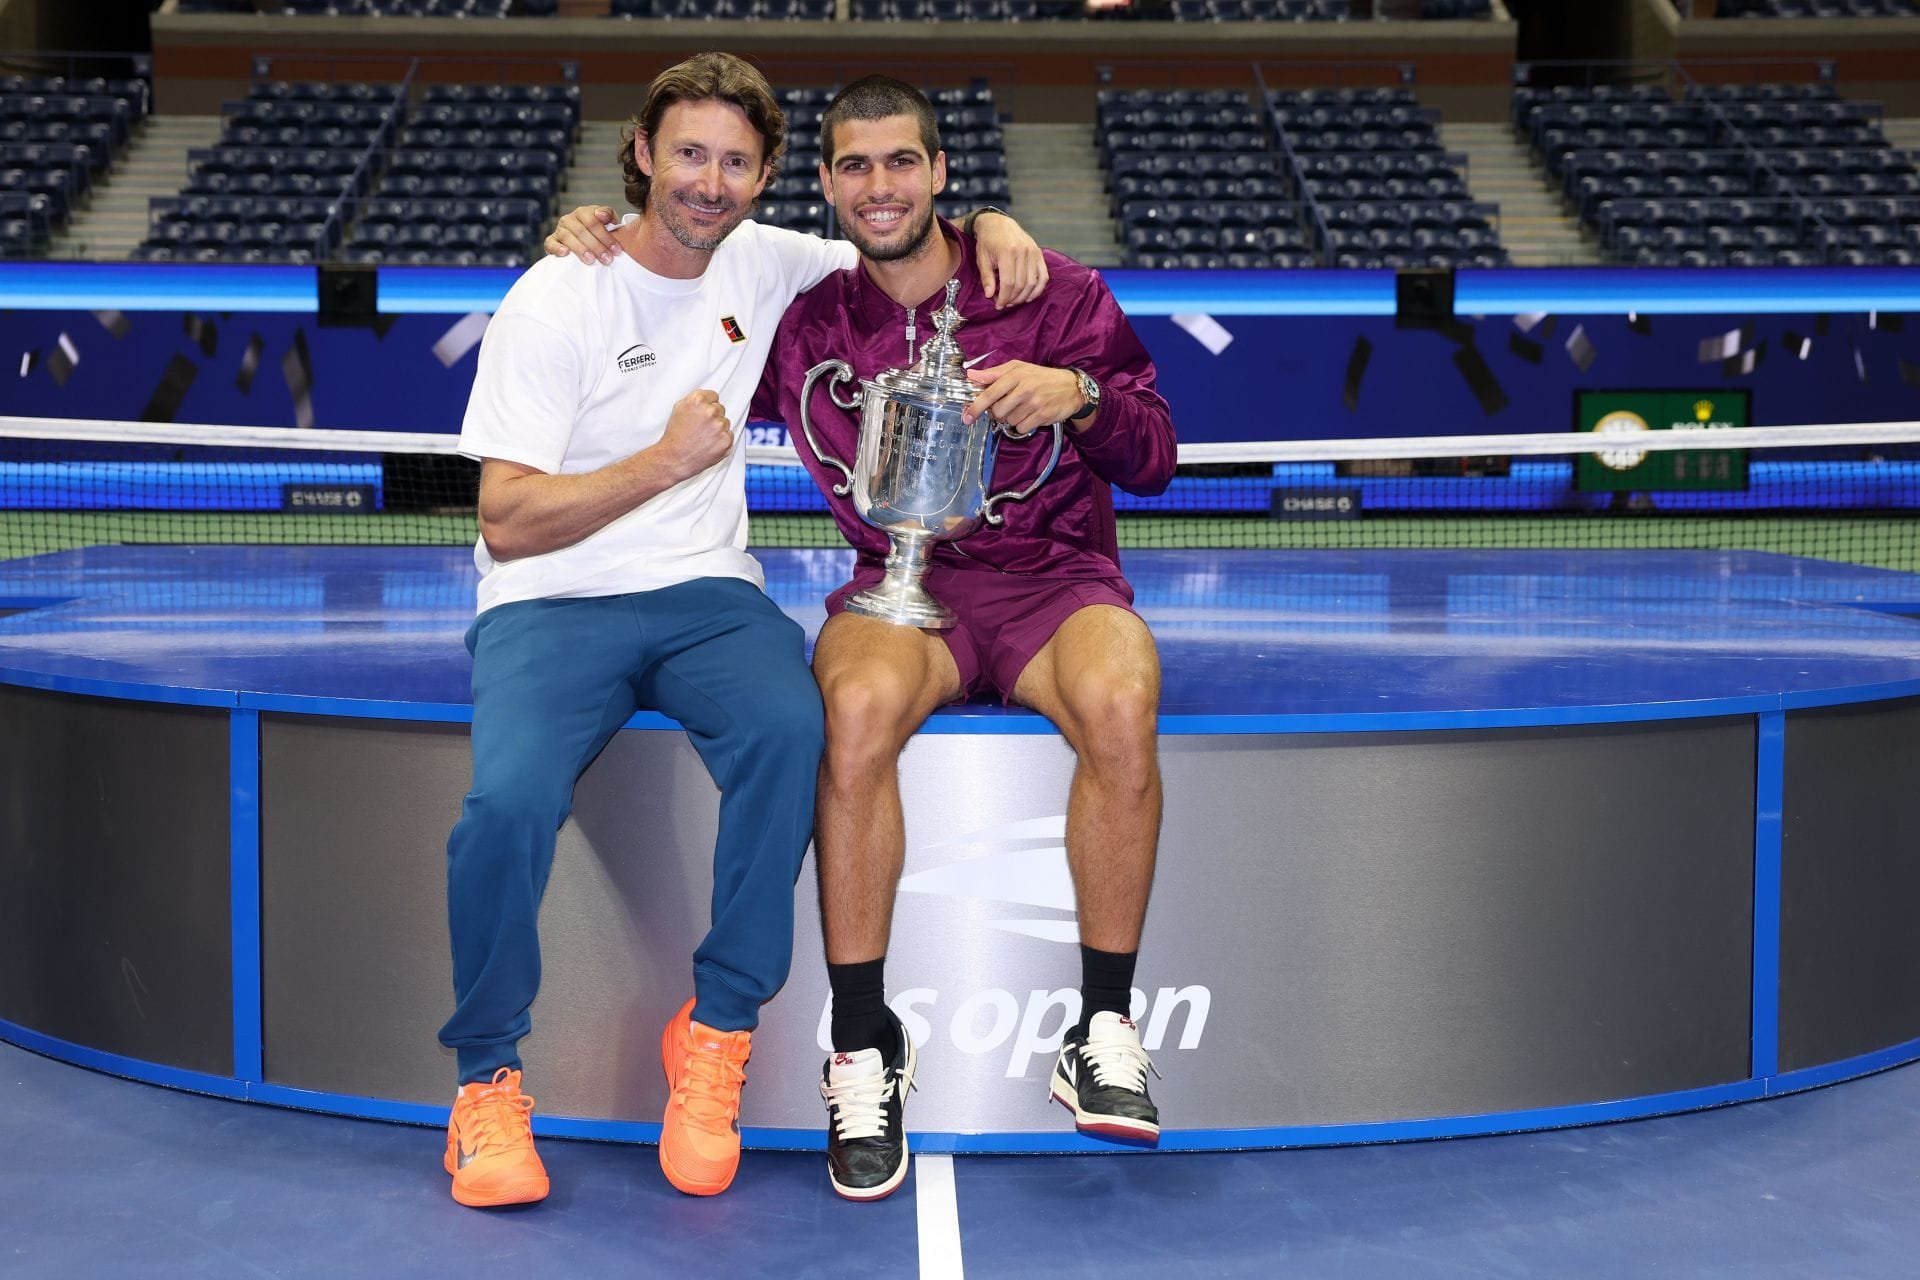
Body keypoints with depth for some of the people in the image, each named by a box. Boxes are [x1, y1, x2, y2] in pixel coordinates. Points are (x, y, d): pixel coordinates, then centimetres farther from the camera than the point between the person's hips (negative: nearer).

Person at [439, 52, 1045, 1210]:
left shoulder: (762, 263, 9)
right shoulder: (556, 300, -4)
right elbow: (509, 522, -8)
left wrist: (991, 226, 2)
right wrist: (667, 460, -16)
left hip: (705, 591, 3)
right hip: (551, 603, -3)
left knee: (789, 729, -32)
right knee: (509, 800, -32)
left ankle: (714, 1039, -15)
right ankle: (487, 1080, -7)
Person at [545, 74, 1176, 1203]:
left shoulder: (1051, 291, 5)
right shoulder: (805, 324, 9)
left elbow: (1153, 461, 5)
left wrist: (1079, 396, -16)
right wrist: (595, 249, 4)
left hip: (1053, 575, 0)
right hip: (898, 585, 1)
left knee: (1118, 703, -36)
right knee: (862, 702, -36)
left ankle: (1104, 1033, -22)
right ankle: (863, 1049, -25)